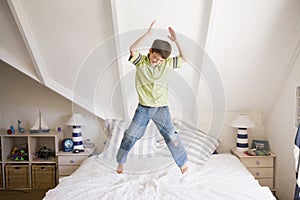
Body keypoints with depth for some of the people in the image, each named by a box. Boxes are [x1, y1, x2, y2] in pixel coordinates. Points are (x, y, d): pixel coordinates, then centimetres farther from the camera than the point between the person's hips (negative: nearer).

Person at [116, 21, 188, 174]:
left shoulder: (167, 63, -2)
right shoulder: (140, 62, -9)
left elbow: (184, 58, -1)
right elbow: (132, 49, -27)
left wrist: (176, 41, -10)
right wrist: (148, 33, -28)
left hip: (161, 108, 1)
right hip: (143, 108, 0)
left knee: (171, 136, 4)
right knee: (130, 135, 6)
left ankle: (183, 162, 23)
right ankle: (121, 161, 27)